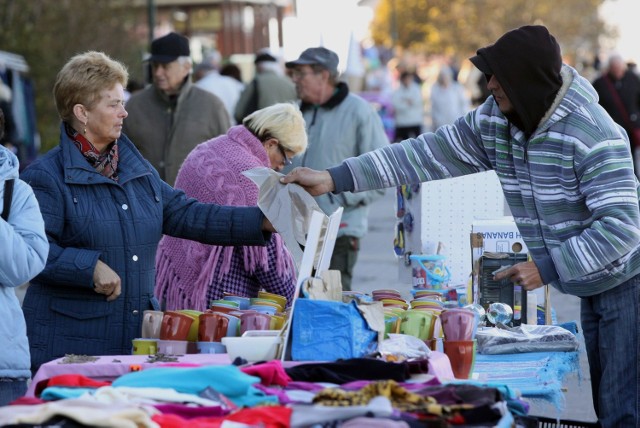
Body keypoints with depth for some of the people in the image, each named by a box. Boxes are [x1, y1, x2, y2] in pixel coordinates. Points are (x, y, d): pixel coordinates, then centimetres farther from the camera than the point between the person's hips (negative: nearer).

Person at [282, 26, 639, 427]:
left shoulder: (595, 135, -25)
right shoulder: (493, 122, -3)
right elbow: (429, 153, -5)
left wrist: (547, 267, -28)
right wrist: (334, 178, -11)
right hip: (579, 286, 7)